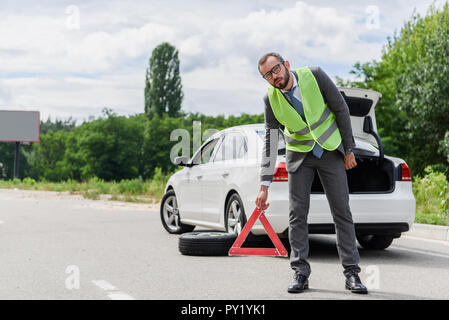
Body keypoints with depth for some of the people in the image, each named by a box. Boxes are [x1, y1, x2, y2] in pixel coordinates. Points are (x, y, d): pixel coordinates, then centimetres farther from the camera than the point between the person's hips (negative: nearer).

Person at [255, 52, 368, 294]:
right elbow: (270, 142, -5)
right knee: (297, 213, -4)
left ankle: (351, 272, 2)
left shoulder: (314, 76, -15)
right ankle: (300, 273, 3)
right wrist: (264, 185, -8)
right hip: (299, 155, 1)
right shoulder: (271, 99, -10)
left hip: (331, 151, -1)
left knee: (342, 210, -2)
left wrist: (349, 149, -6)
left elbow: (341, 110, -7)